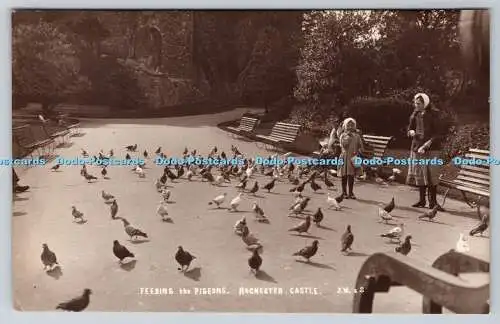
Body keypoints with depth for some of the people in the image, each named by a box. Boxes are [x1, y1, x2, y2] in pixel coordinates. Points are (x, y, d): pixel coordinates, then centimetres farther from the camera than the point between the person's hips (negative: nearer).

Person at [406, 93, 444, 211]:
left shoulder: (432, 115, -6)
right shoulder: (415, 115, 9)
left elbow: (437, 133, -10)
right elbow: (410, 128, 16)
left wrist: (427, 144, -20)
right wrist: (411, 132, -8)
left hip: (431, 148, -5)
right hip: (416, 147, 5)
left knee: (431, 175, -6)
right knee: (419, 174, 8)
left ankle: (432, 201, 0)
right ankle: (422, 200, 18)